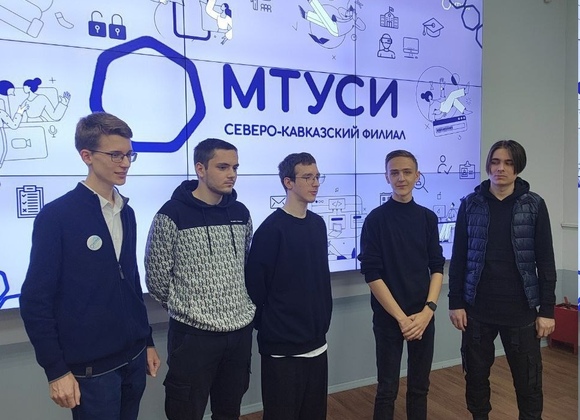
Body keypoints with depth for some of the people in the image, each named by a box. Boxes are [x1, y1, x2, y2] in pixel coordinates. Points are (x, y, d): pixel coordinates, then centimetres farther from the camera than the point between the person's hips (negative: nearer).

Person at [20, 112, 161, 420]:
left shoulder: (126, 213, 6)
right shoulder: (56, 216, -13)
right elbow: (35, 300, -11)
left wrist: (147, 341, 13)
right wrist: (56, 370, -11)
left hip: (133, 358, 6)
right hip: (90, 367, -6)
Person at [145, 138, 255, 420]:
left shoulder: (241, 213, 4)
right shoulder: (172, 215, -13)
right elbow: (156, 277, -7)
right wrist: (183, 309, 4)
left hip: (240, 330, 5)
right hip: (193, 333, -5)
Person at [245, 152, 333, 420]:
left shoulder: (318, 224, 7)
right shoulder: (272, 228, -15)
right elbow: (255, 284, -13)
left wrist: (324, 320, 12)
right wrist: (267, 326, -4)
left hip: (317, 340, 7)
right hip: (282, 345, -6)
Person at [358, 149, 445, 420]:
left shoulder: (428, 217, 5)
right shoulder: (376, 219, -6)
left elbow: (437, 267, 5)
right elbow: (372, 274, -10)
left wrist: (428, 310, -8)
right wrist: (401, 317, -12)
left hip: (424, 315, 3)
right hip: (388, 317, -3)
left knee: (419, 386, 15)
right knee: (387, 389, 7)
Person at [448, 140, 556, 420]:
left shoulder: (534, 205, -1)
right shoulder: (470, 204, 0)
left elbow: (545, 261, 0)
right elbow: (458, 258, 1)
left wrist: (547, 309, -3)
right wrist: (455, 302, -2)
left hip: (520, 310, -1)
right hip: (477, 308, 1)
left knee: (528, 380, 10)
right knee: (476, 375, 13)